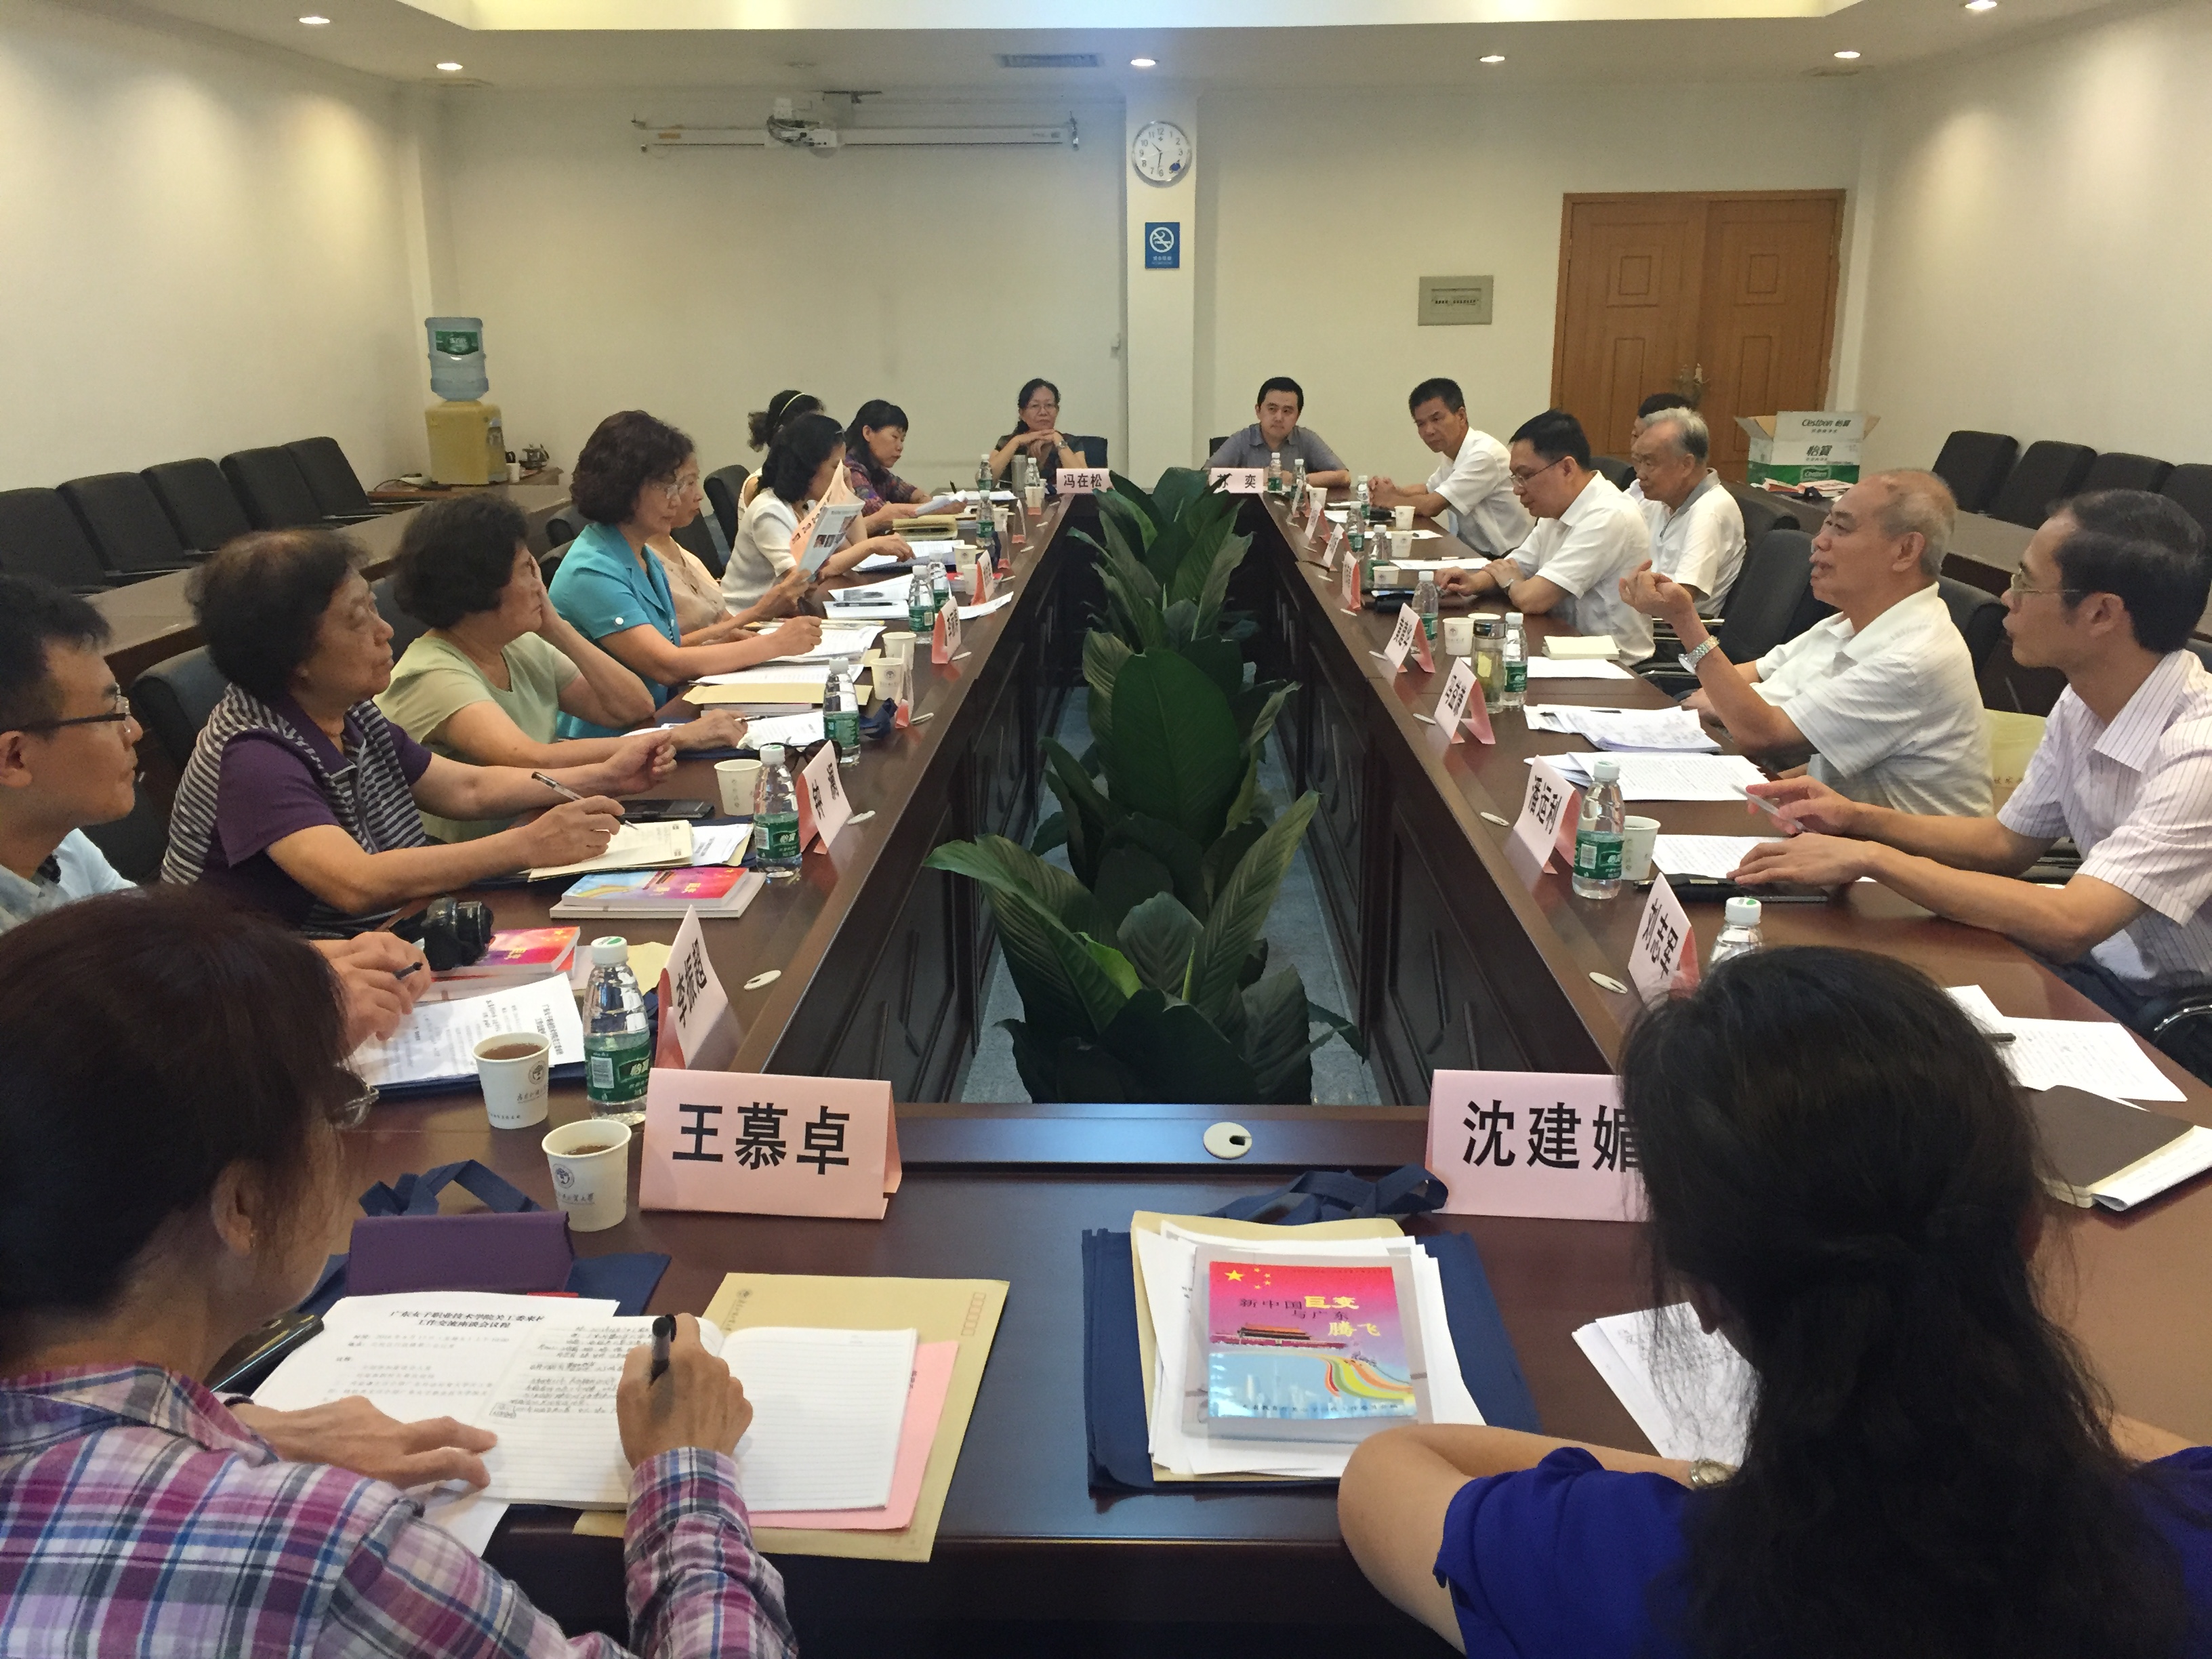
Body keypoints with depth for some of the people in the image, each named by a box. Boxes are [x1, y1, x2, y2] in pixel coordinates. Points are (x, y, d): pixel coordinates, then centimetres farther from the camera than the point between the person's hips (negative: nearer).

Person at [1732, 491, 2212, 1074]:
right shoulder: (2083, 705, 0)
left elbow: (2067, 925, -34)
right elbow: (2006, 841, 13)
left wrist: (1870, 857, -29)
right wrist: (1859, 818, -1)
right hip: (2097, 967, 7)